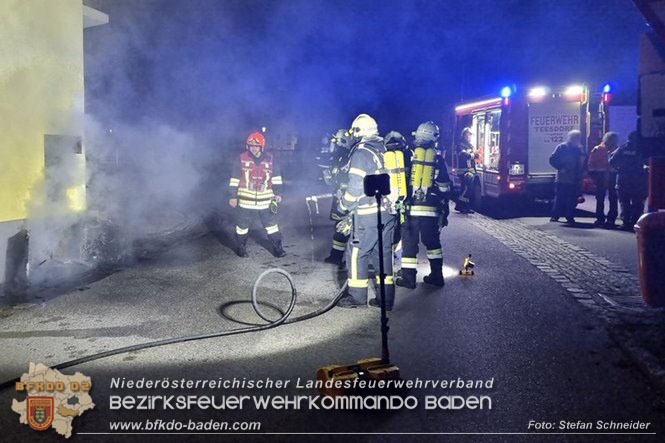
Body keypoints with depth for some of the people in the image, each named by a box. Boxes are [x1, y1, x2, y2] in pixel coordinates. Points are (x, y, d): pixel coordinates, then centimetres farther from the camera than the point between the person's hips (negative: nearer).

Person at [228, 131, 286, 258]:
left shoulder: (269, 159, -1)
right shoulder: (242, 158, -4)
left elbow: (276, 176, 8)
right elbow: (235, 178, 0)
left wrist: (278, 193, 3)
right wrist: (233, 196, -1)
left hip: (265, 201, 1)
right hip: (246, 200, -1)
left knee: (271, 224, 6)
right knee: (242, 225, 9)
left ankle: (277, 248, 16)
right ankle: (240, 247, 26)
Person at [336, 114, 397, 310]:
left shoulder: (361, 152, -11)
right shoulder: (387, 151, 10)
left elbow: (356, 186, -16)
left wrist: (343, 205, -2)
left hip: (368, 213, -7)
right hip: (389, 211, 7)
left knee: (358, 253, 4)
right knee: (384, 253, 12)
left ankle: (356, 296, 9)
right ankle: (386, 298, 15)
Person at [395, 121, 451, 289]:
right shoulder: (438, 160, 4)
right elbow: (444, 190, 6)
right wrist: (444, 213, 14)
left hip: (410, 208, -1)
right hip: (431, 210, 1)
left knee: (409, 243, 6)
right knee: (433, 241, 16)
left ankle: (408, 278, 8)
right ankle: (437, 275, 21)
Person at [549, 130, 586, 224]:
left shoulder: (579, 149, 10)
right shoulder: (562, 147, -1)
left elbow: (582, 164, 13)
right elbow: (552, 159, -4)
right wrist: (560, 168, -13)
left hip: (574, 181, 3)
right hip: (562, 179, -3)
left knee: (572, 200, 3)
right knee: (559, 199, -2)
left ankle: (570, 217, 12)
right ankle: (555, 216, 8)